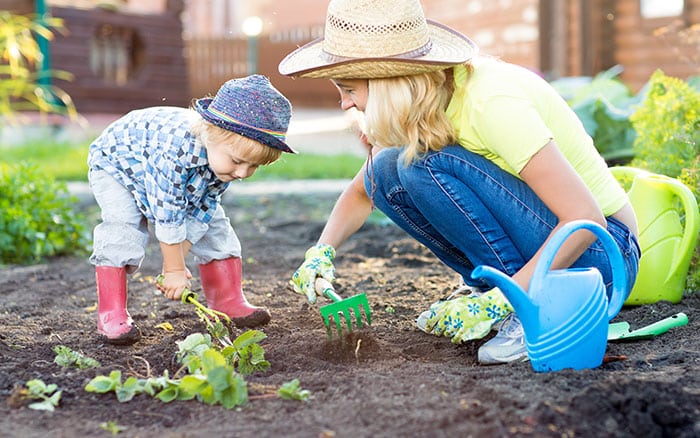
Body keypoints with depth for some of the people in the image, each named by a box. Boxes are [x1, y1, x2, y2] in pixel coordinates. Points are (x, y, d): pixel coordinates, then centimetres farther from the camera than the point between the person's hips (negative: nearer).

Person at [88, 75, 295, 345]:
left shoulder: (227, 156, -25)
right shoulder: (175, 149, -48)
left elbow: (200, 209, -17)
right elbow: (168, 216, -40)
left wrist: (177, 258, -20)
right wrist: (174, 269, -32)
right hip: (116, 165, -6)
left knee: (213, 225, 0)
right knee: (122, 228, -27)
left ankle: (228, 302, 10)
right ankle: (111, 315, -19)